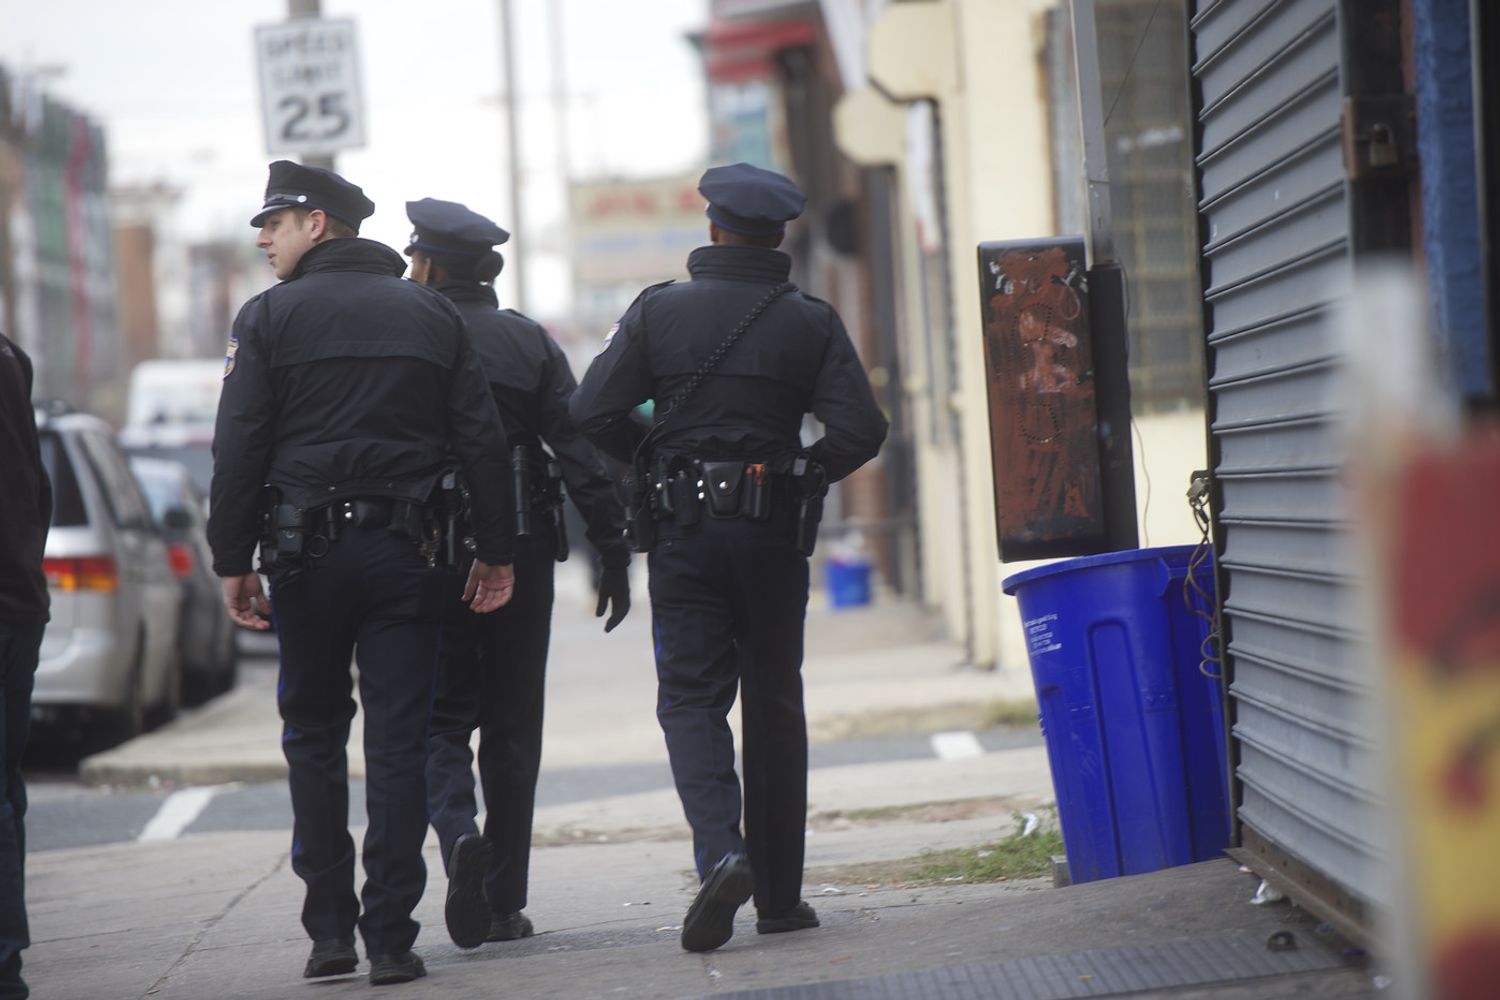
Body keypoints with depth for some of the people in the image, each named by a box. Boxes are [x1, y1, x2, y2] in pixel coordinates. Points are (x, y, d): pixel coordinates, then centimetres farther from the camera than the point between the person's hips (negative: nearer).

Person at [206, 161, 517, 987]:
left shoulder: (269, 317, -1)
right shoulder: (432, 315, 10)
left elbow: (239, 450, -6)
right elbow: (482, 440, 7)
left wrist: (232, 562, -1)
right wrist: (495, 551, 11)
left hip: (307, 549, -2)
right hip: (406, 549, 2)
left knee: (313, 732, 10)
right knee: (398, 739, 1)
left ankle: (329, 927, 8)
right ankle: (390, 939, -2)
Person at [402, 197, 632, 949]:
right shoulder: (531, 342, 6)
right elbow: (581, 450, -1)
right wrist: (613, 554, 0)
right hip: (523, 552, 2)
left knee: (441, 719, 6)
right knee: (512, 726, 9)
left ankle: (459, 834, -23)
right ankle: (505, 905, 9)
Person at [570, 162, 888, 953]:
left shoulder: (658, 311, -1)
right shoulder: (811, 323, 1)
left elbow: (593, 411, -6)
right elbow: (860, 429, -8)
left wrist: (655, 463, 11)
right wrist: (805, 473, 10)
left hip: (682, 529, -1)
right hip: (773, 531, 1)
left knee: (691, 697, 2)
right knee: (774, 704, 10)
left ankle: (721, 850, -23)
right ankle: (780, 895, 13)